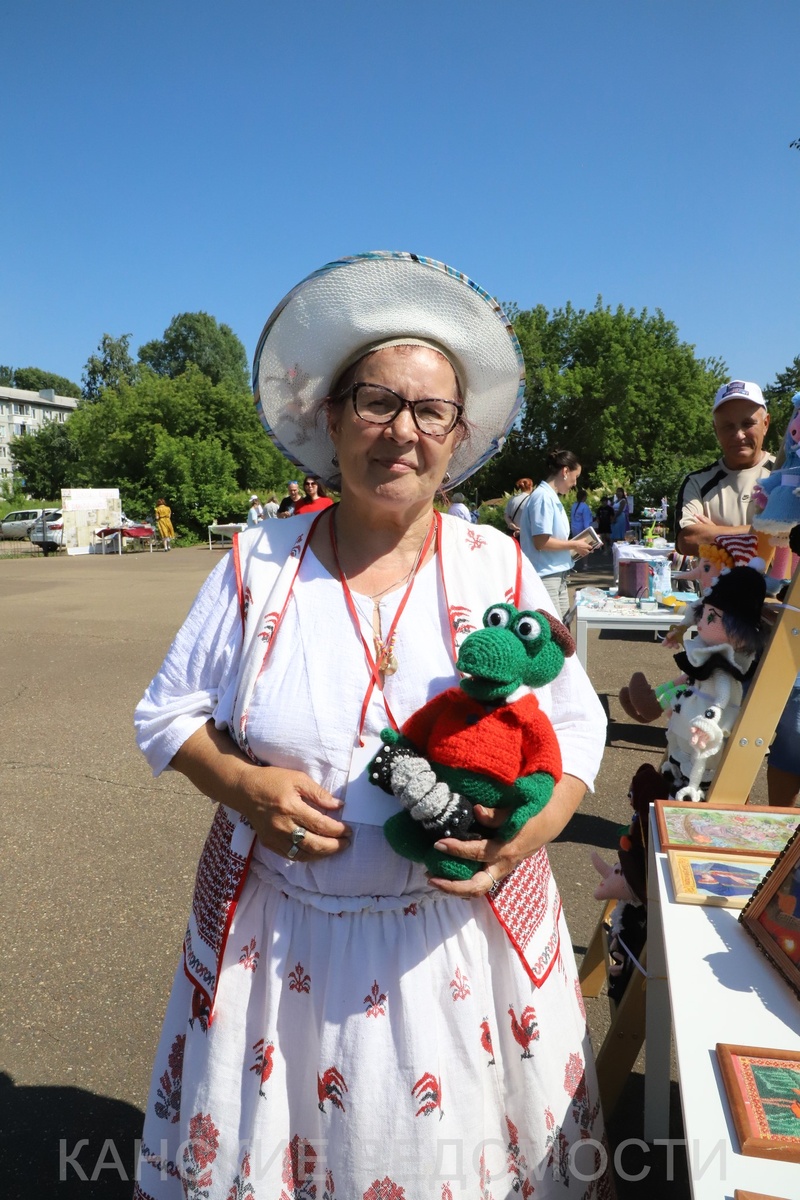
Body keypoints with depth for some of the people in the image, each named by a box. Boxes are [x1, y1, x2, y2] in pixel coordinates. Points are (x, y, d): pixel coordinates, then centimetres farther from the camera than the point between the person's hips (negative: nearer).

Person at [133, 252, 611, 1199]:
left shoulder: (498, 567, -6)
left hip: (465, 933, 0)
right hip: (276, 930, 1)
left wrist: (533, 830, -20)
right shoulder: (259, 562, -5)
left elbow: (576, 723, -2)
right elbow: (168, 711, 2)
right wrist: (242, 785, -16)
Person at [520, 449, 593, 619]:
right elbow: (541, 542, -20)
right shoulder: (543, 497, -14)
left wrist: (574, 548, 6)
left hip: (559, 576, 10)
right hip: (545, 577, -10)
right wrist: (574, 545, -8)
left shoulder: (553, 497, 13)